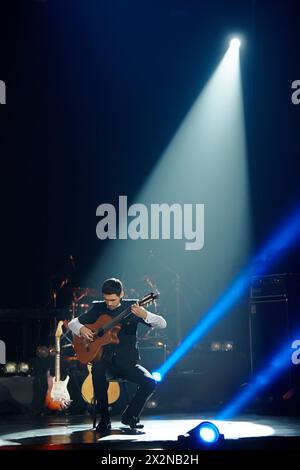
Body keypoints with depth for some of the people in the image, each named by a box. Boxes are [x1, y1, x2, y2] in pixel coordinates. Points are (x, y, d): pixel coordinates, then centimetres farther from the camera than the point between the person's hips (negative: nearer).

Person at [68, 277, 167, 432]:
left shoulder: (131, 307, -1)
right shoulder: (98, 308, 6)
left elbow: (162, 324, -10)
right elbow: (72, 323, 12)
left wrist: (144, 315, -31)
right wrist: (81, 329, -12)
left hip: (127, 361, 0)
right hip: (105, 360, 0)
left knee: (150, 383, -24)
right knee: (98, 370, -34)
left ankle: (130, 415, 3)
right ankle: (104, 419, -19)